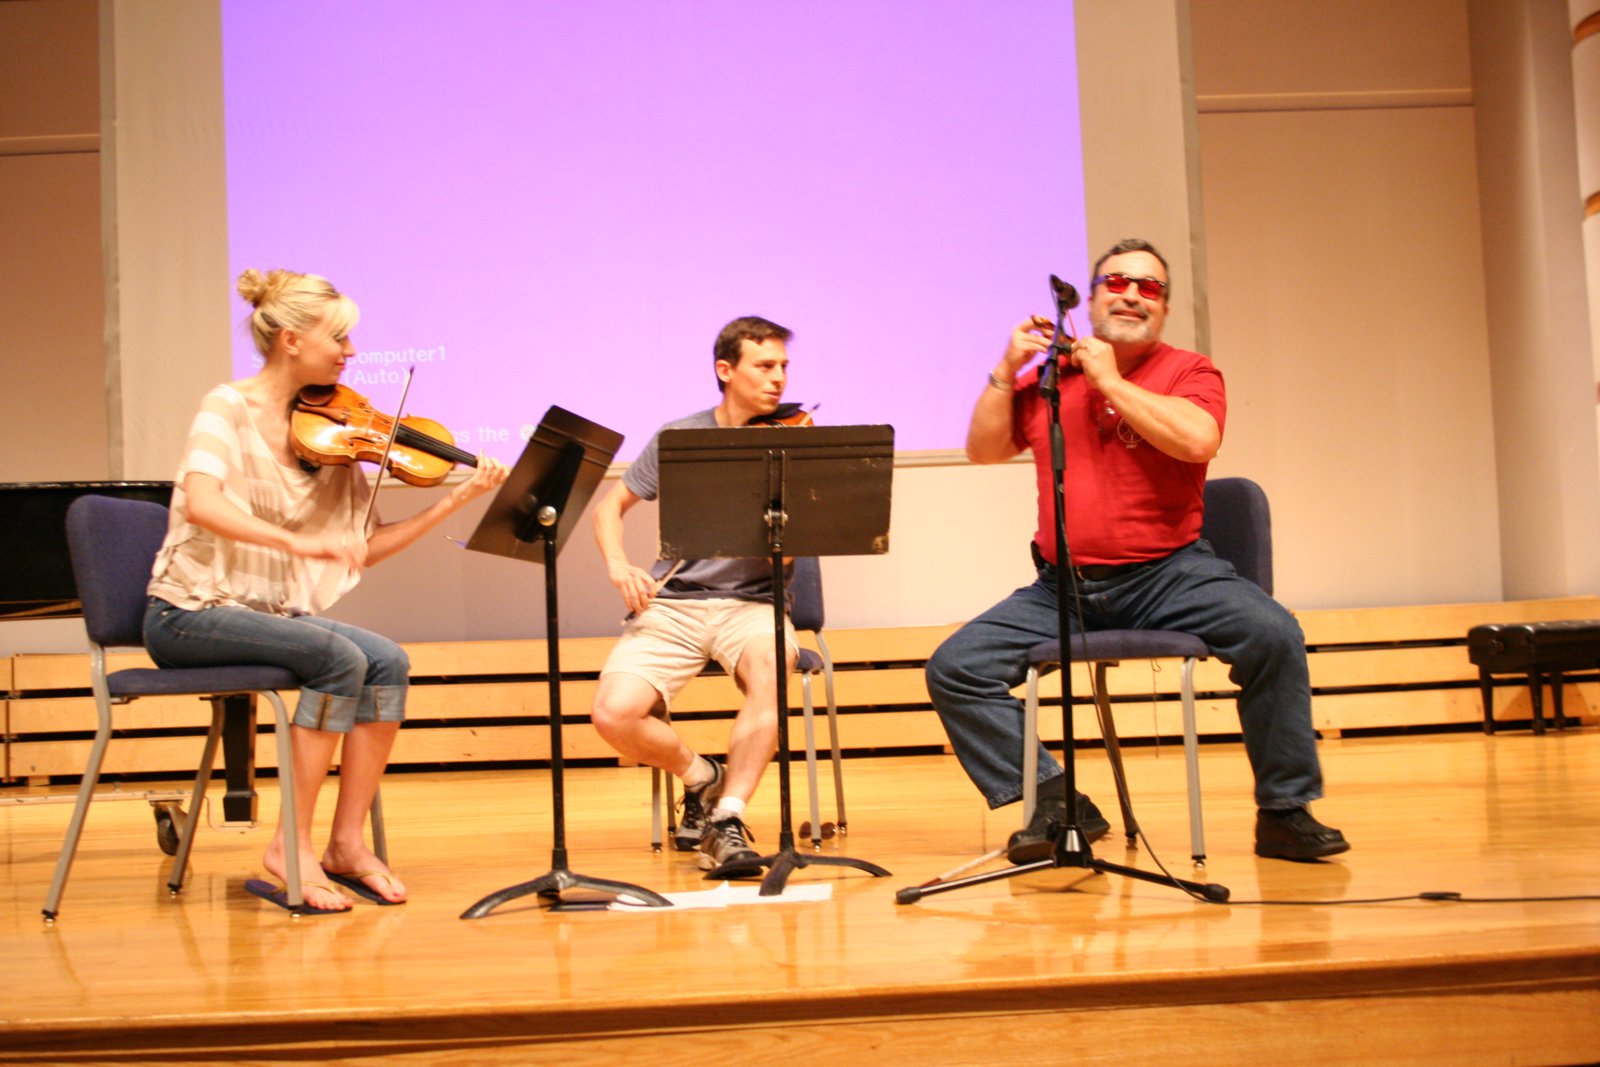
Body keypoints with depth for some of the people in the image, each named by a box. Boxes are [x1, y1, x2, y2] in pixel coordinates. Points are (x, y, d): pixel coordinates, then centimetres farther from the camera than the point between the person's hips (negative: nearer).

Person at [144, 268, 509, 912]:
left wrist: (456, 500, -1)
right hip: (193, 613, -6)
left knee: (389, 663, -17)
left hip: (269, 614, 6)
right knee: (340, 657, -27)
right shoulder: (229, 408, -10)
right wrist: (299, 542, -39)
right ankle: (291, 849, -19)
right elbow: (200, 505, -29)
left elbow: (363, 550, 4)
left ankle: (347, 842, -11)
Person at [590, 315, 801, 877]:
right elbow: (611, 505, 13)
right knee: (613, 714, -22)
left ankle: (728, 819, -28)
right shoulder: (678, 438, 5)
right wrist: (618, 566, -6)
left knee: (770, 663, -38)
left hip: (749, 602, -1)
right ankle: (700, 776, 8)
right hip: (672, 604, 1)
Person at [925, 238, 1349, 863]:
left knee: (1273, 635, -28)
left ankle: (1284, 811, -11)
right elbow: (983, 450, 12)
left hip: (1166, 573, -3)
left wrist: (1111, 381, -11)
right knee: (954, 670, -12)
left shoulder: (1188, 372, 4)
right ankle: (1055, 801, -4)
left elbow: (1197, 441, -18)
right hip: (1063, 587, 3)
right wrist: (1007, 371, 3)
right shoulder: (1051, 377, 13)